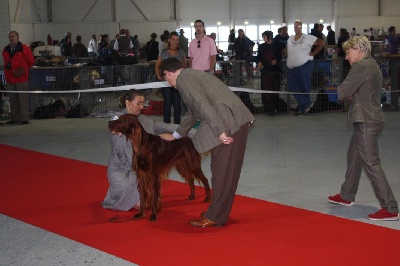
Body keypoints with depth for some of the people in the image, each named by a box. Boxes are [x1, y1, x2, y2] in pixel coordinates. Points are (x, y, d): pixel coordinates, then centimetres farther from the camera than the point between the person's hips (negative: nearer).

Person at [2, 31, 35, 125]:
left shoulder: (24, 48, -2)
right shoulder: (6, 50, 14)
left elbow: (31, 62, 1)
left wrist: (23, 70, 1)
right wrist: (7, 67, 12)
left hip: (21, 78, -6)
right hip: (10, 78, 6)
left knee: (23, 99, -7)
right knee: (13, 100, 9)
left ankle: (24, 119, -4)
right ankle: (15, 118, 15)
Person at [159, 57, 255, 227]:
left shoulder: (183, 80, -3)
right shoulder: (192, 75, 28)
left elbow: (203, 106, -18)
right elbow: (192, 113, 38)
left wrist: (220, 132, -23)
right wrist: (174, 136, 47)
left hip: (228, 124, -10)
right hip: (239, 121, 10)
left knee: (222, 170, -3)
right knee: (229, 170, 15)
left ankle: (215, 217, 4)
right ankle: (220, 212, 25)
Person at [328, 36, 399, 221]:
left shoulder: (361, 66, -16)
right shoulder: (371, 65, 16)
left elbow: (342, 93, -19)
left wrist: (348, 96, 2)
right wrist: (352, 96, -3)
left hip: (367, 121, -11)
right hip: (368, 119, 11)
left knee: (371, 163, -9)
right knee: (353, 156, 22)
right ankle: (347, 196, 37)